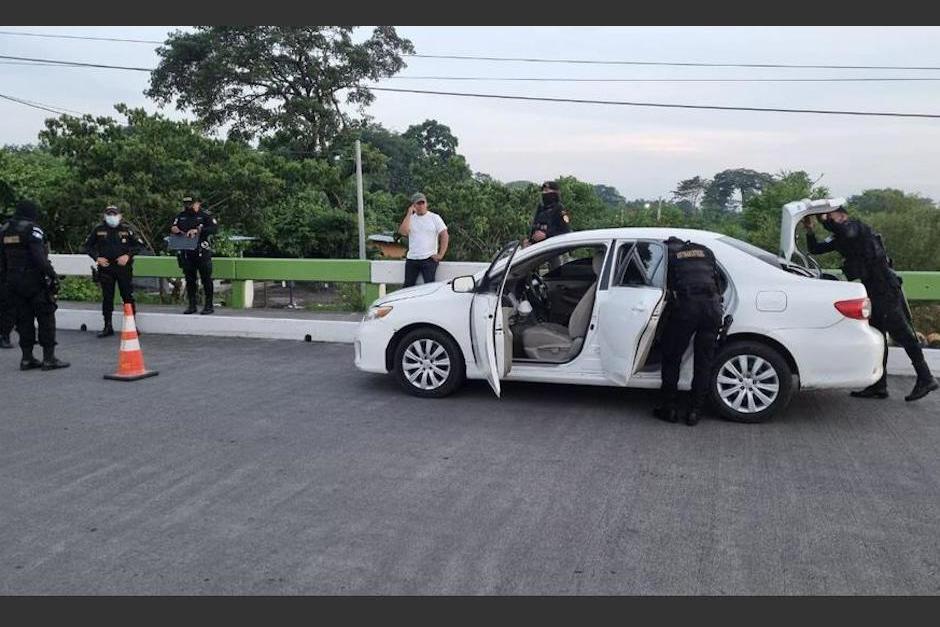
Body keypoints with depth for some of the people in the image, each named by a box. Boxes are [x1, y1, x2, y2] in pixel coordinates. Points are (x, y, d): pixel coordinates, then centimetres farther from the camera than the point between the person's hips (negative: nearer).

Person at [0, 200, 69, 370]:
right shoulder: (32, 229, -11)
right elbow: (40, 257, -20)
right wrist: (52, 276, -18)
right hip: (34, 281, -7)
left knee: (24, 319, 11)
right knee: (46, 317, -1)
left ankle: (27, 358, 13)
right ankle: (49, 358, -2)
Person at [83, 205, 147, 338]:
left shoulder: (127, 229, 1)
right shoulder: (98, 230, 5)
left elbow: (140, 245, 3)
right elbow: (88, 246, 14)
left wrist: (128, 255, -10)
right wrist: (97, 258, -1)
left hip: (124, 267, -2)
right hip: (105, 268, 2)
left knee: (128, 297, -1)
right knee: (107, 298, 6)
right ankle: (108, 327, 14)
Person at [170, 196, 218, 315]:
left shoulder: (205, 215, -2)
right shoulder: (180, 216, 13)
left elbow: (215, 228, -14)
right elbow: (172, 229, 15)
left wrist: (198, 230, -23)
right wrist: (174, 229, -10)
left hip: (202, 252, -5)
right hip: (186, 252, 5)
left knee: (206, 278, -1)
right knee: (189, 279, 9)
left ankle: (209, 305, 5)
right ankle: (192, 305, 17)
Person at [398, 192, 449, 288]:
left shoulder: (434, 217, 3)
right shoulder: (410, 218, 10)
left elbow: (445, 236, -2)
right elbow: (403, 232, -8)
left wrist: (440, 255, -9)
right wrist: (409, 214, -7)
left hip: (429, 259, -3)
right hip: (411, 259, 3)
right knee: (408, 286, 6)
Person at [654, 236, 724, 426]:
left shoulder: (668, 253, 15)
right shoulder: (705, 251, 25)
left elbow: (664, 285, 16)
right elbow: (718, 281, 23)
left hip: (686, 305, -3)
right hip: (712, 306, 4)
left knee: (671, 358, 11)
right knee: (703, 362, 11)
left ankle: (670, 409, 15)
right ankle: (695, 412, 15)